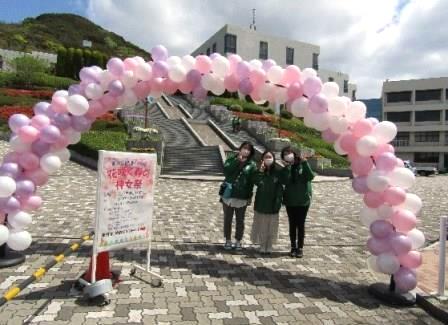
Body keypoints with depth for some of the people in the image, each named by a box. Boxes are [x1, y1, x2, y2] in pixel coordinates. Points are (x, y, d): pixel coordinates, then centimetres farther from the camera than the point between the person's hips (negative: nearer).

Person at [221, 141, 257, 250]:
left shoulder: (252, 165, -1)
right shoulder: (231, 160, 2)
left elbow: (251, 182, -1)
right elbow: (226, 171, -15)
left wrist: (249, 197, -4)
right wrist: (237, 161, -18)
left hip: (242, 197, -1)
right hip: (228, 195, 1)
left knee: (240, 220, 10)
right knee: (227, 219, 11)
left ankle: (238, 242, 24)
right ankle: (228, 241, 25)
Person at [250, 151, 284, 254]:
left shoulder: (277, 172, -1)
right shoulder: (259, 171, 1)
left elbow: (280, 189, -2)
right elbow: (256, 182, -17)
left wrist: (278, 202, -8)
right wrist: (261, 171, -23)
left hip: (272, 203, -1)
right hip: (260, 203, 1)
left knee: (271, 225, 6)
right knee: (261, 225, 7)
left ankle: (269, 246, 19)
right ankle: (262, 245, 19)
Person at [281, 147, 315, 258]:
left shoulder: (302, 165, -5)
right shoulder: (286, 168, 0)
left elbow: (310, 176, -19)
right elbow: (285, 181, -16)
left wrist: (304, 162, -25)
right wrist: (287, 167, -22)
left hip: (303, 200, -2)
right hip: (290, 201, 2)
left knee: (301, 224, 6)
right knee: (292, 225, 10)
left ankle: (300, 248, 17)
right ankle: (293, 247, 22)